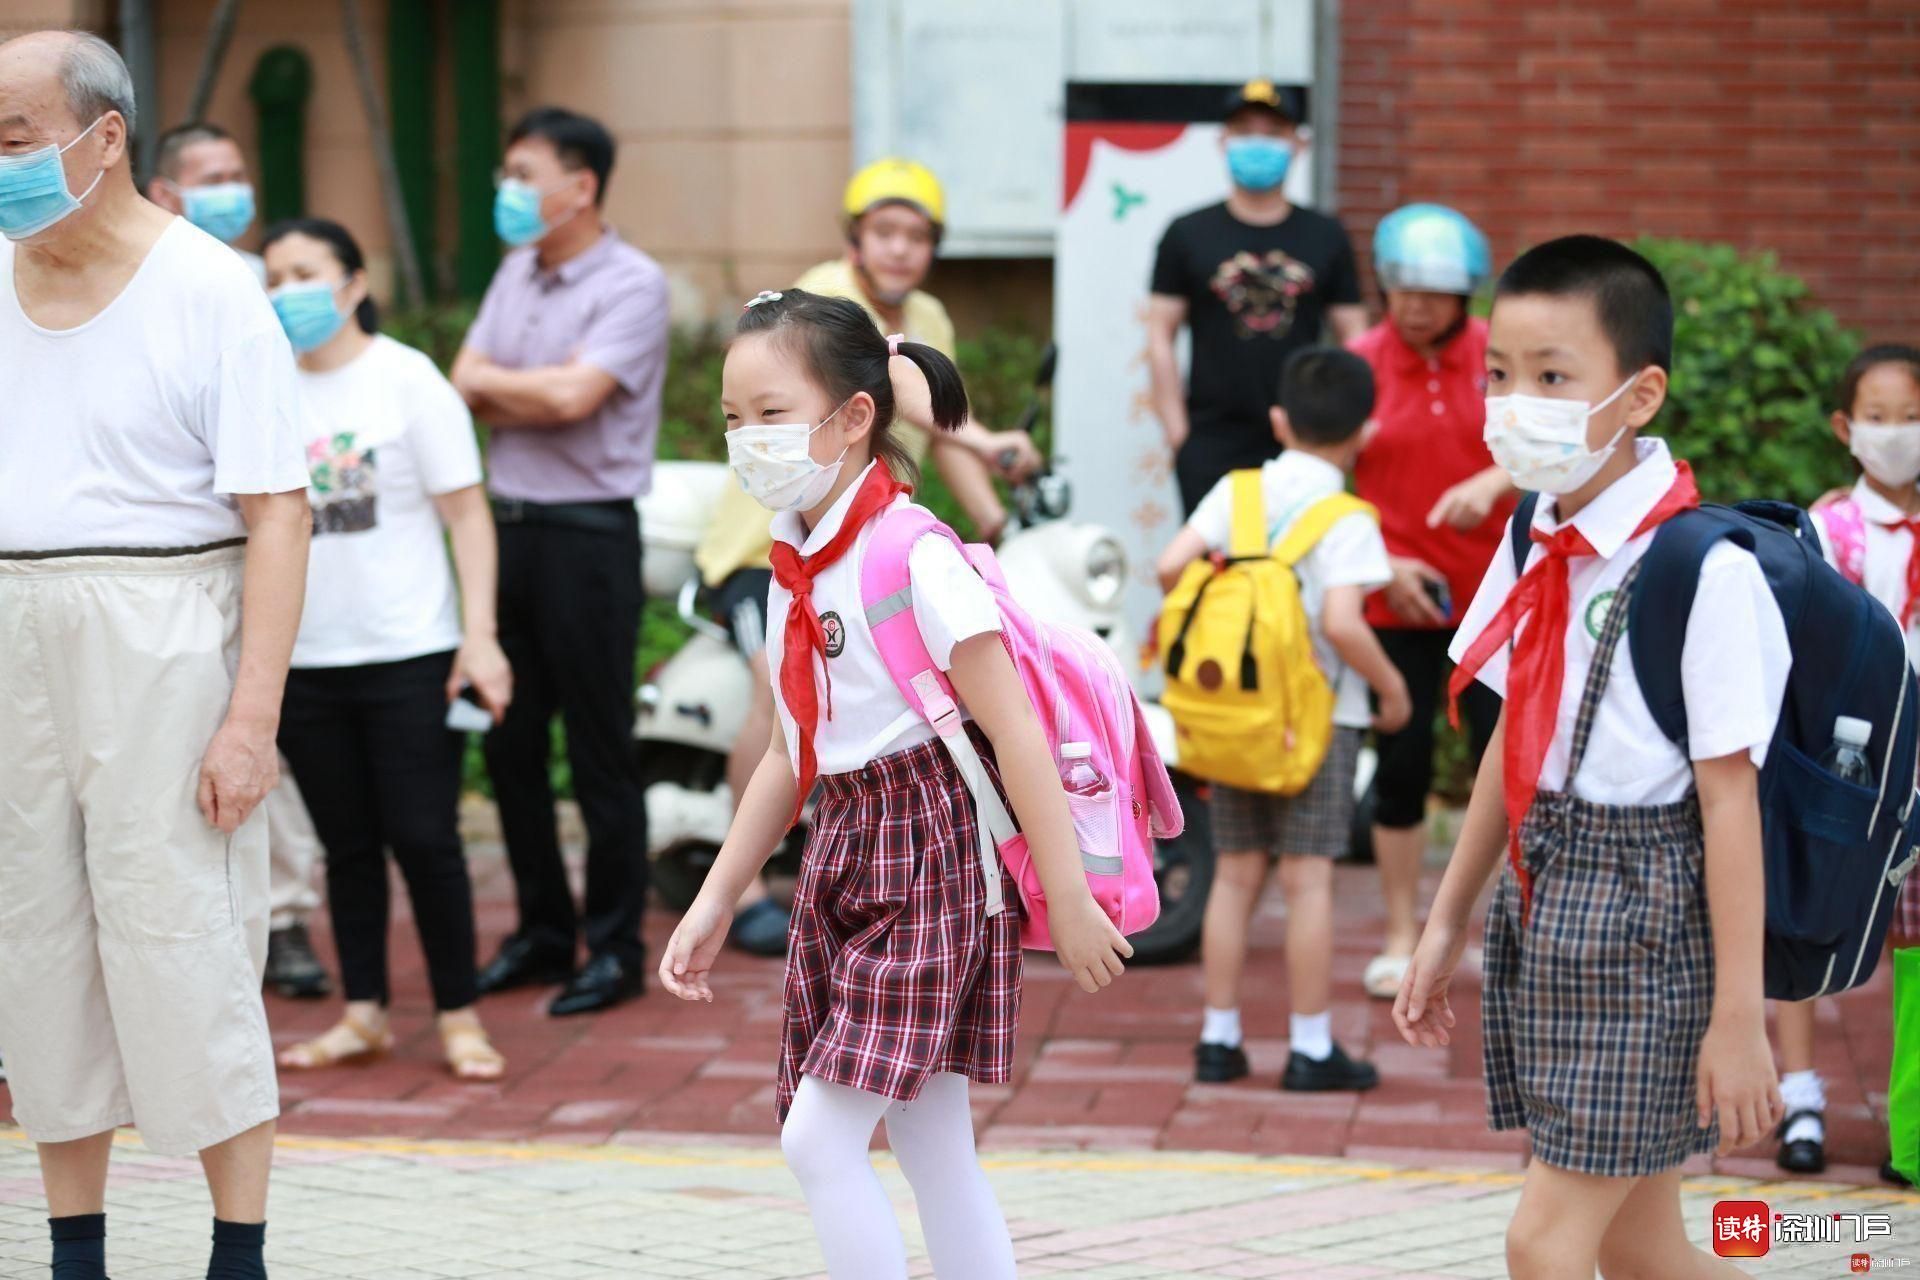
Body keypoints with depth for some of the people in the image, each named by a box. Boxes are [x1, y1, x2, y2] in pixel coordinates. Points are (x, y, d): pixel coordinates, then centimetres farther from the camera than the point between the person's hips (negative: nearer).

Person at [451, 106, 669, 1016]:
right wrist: (541, 396, -12)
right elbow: (467, 387, 6)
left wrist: (493, 381, -4)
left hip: (588, 534, -7)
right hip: (510, 524, 7)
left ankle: (615, 948, 8)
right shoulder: (515, 273, 14)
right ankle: (542, 932, 23)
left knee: (600, 753, -1)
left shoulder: (632, 285, -10)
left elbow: (574, 395, -21)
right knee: (511, 744, 11)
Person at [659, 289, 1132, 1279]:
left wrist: (1068, 899, -18)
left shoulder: (913, 554, -16)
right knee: (932, 1148, 10)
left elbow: (1013, 727, -17)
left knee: (819, 1136, -12)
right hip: (842, 858, 8)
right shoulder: (793, 569, 10)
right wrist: (715, 901, 18)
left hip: (928, 857, -8)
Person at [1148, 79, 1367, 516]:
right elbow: (1160, 337, 5)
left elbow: (1354, 340, 11)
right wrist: (1178, 434, -3)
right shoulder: (1189, 235, 7)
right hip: (1212, 445, -1)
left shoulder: (1326, 237, 11)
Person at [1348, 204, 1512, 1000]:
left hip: (1493, 595, 0)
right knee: (1402, 763, 6)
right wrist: (1383, 566, -12)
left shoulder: (1498, 357, 0)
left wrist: (1492, 483, -22)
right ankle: (1402, 936, 18)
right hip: (1397, 600, 0)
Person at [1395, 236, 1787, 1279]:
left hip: (1646, 919, -8)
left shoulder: (1703, 573, -18)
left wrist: (1738, 1016, -17)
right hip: (1544, 899, 8)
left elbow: (1728, 798, -18)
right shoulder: (1539, 551, 5)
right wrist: (1447, 926, 19)